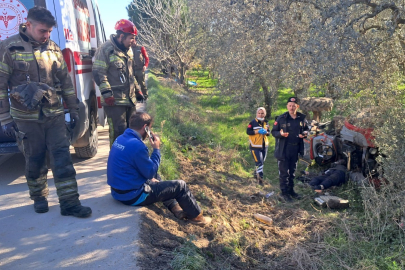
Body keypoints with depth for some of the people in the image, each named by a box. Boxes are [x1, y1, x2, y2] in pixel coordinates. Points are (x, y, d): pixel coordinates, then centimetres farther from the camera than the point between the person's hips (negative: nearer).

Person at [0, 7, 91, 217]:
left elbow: (65, 81, 12)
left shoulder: (53, 49, 6)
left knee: (62, 157, -2)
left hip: (54, 115, 3)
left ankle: (69, 202, 4)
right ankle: (39, 197, 30)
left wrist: (73, 110, 13)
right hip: (26, 118, -2)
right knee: (35, 161, 9)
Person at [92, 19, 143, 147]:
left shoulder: (128, 50, 14)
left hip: (130, 99, 8)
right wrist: (106, 93, -21)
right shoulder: (105, 49, -12)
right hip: (114, 101, -8)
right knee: (119, 131, -7)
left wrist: (137, 88, 21)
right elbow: (98, 73, -15)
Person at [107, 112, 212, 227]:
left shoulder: (120, 139, 4)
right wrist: (156, 149, -9)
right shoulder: (136, 145, -26)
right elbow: (151, 172, -16)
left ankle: (176, 208, 28)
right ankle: (196, 216, 21)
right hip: (133, 196, -9)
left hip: (118, 191, 9)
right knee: (180, 185, 0)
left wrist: (150, 177, 11)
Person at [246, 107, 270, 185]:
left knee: (262, 161, 16)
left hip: (264, 145, 6)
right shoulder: (253, 122, -9)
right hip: (255, 146, -6)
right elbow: (248, 132, -12)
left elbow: (269, 132, 13)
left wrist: (266, 132, -11)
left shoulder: (266, 122, 8)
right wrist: (257, 131, -22)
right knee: (259, 162, -12)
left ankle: (256, 173, 36)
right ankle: (260, 177, -5)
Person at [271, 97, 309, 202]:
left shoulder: (302, 118, 4)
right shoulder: (281, 118, -9)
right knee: (284, 172, 0)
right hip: (283, 149, -5)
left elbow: (306, 129, 17)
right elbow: (273, 131, -6)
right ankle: (284, 193, 12)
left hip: (295, 149, 5)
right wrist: (280, 134, -26)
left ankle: (291, 190, 31)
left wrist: (304, 133, -5)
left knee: (292, 171, 17)